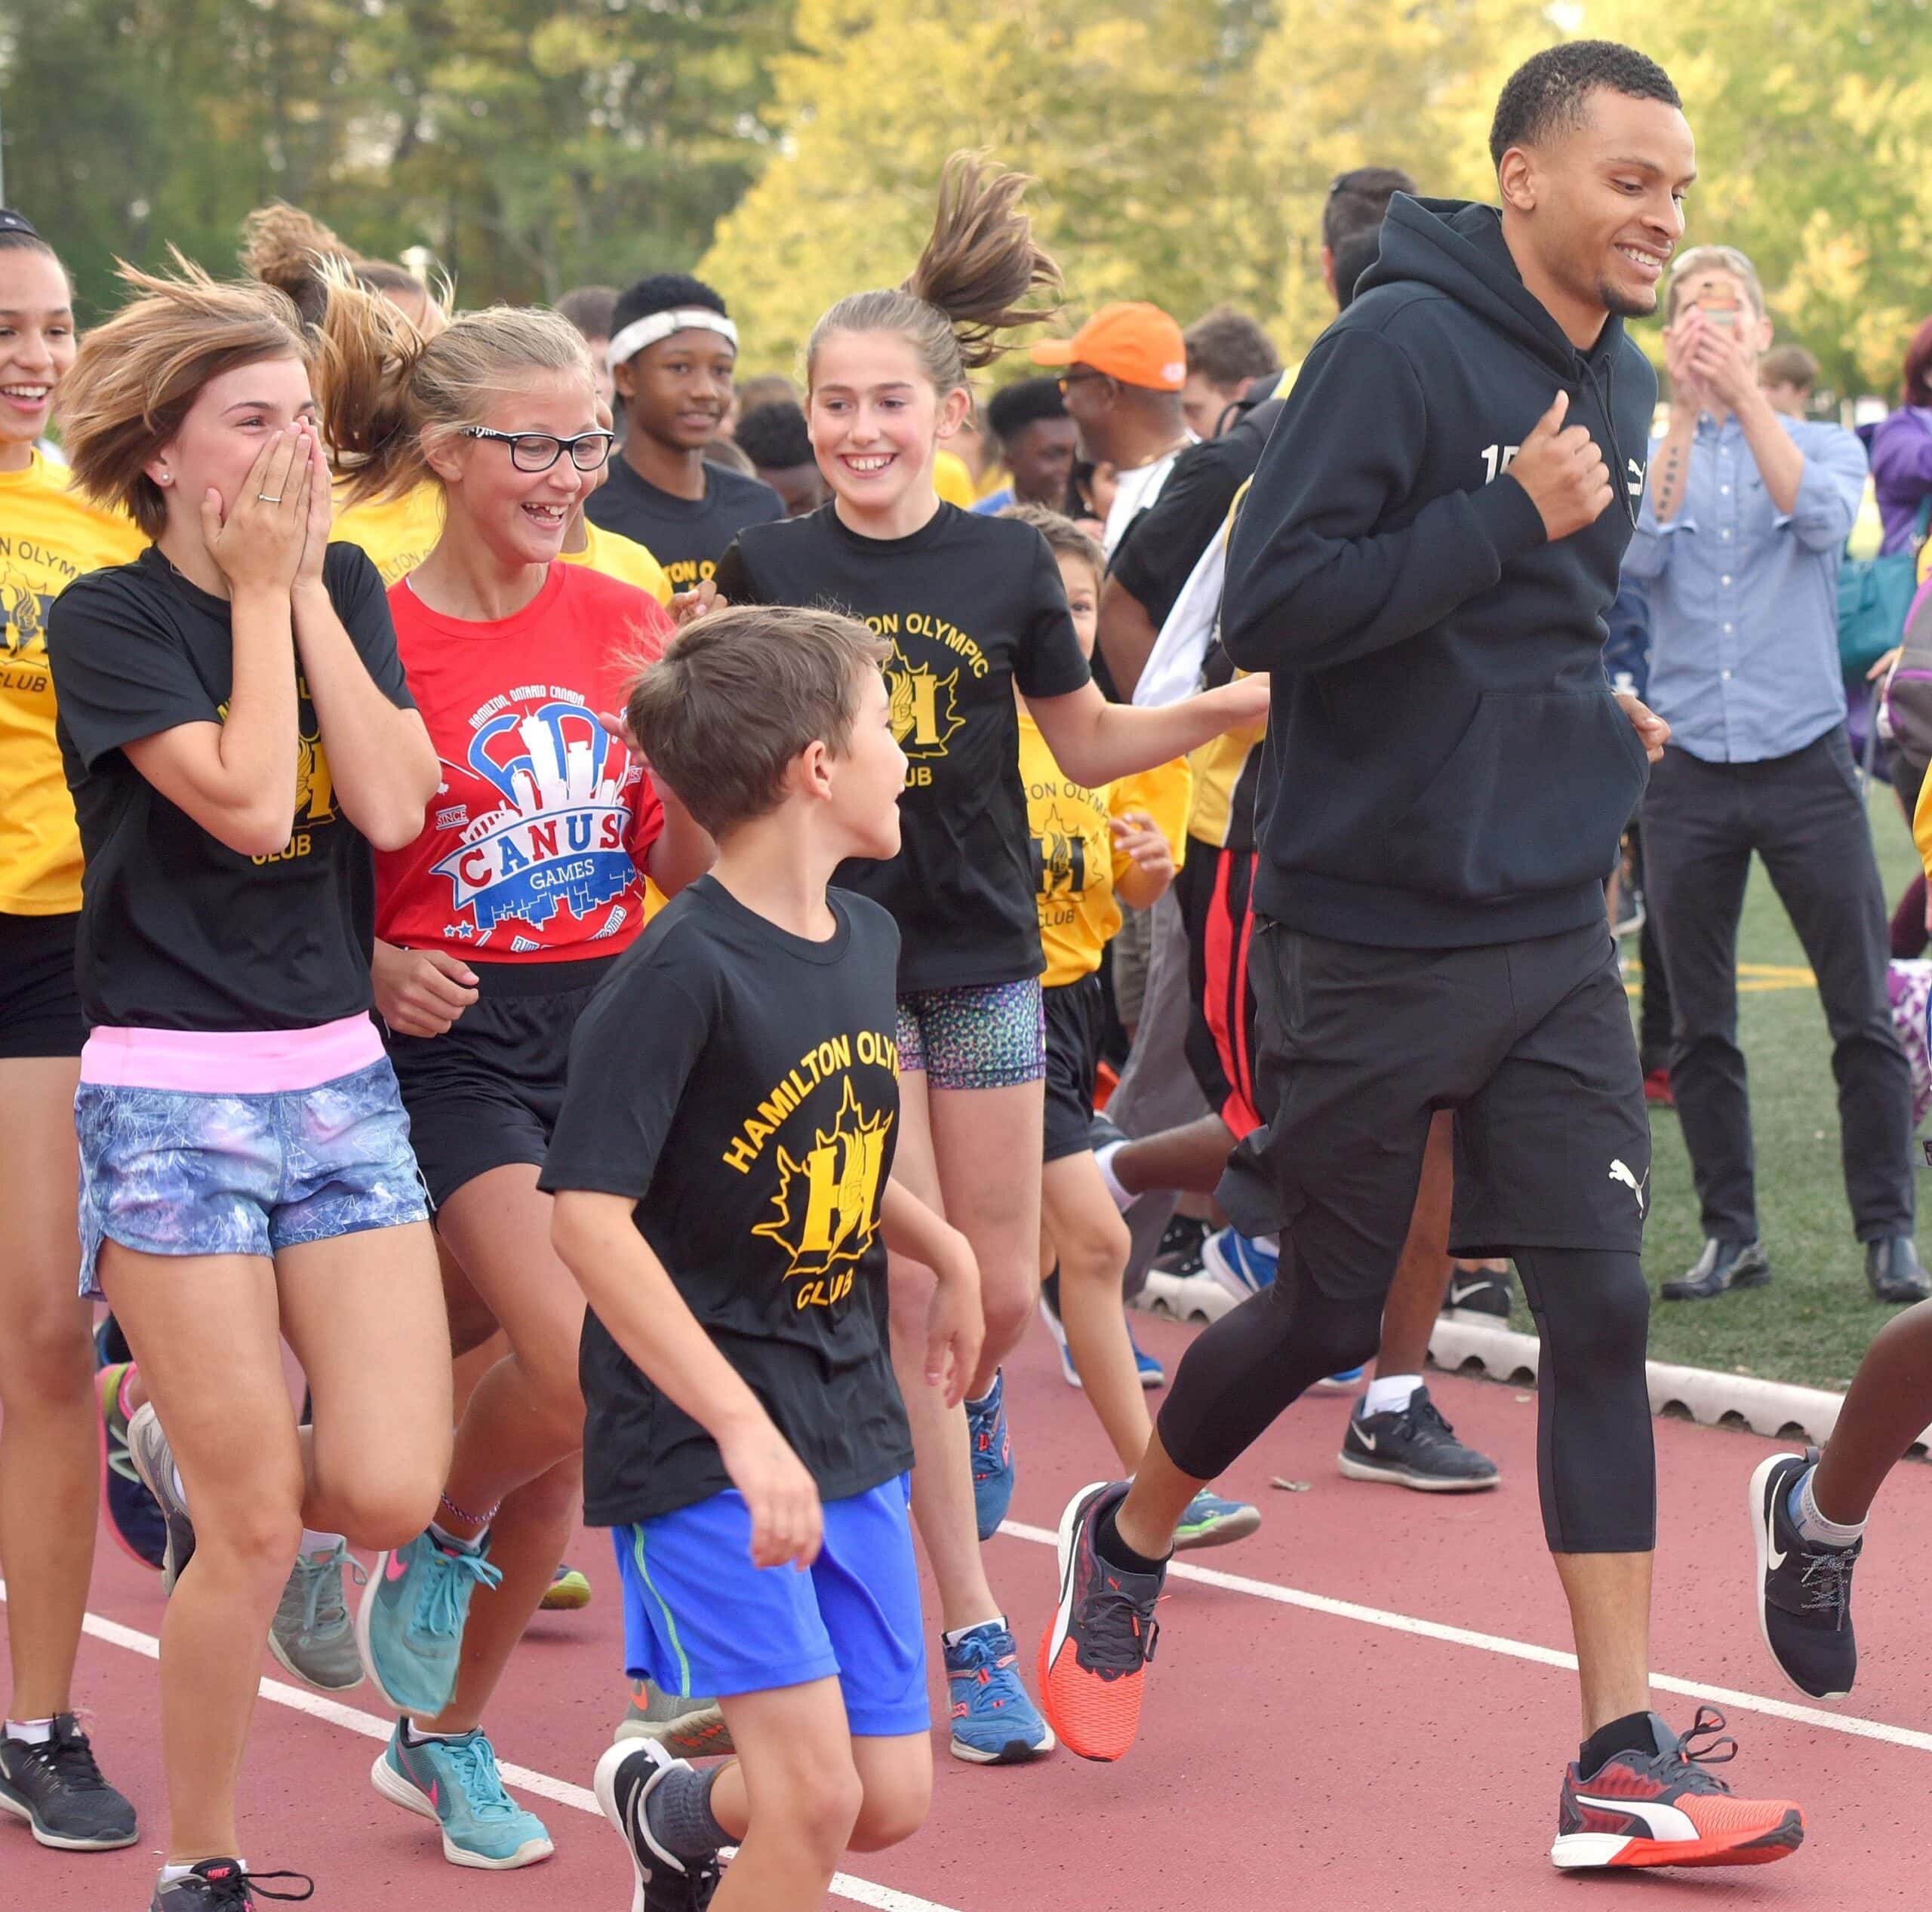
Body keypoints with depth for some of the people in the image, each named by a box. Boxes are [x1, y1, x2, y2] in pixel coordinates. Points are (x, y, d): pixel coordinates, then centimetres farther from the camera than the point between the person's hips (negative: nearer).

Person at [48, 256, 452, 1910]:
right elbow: (248, 802, -19)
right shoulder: (109, 618, -7)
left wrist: (308, 589, -6)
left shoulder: (346, 585, 8)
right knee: (257, 1534, -3)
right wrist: (260, 590, -10)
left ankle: (198, 1461, 28)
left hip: (341, 1076, 5)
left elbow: (392, 803, -6)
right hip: (175, 1094, -4)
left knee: (389, 1493, -6)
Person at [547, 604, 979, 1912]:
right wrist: (743, 1432, -25)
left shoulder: (868, 939, 6)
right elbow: (590, 1217, -22)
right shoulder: (684, 971, -18)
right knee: (817, 1793, -14)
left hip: (853, 1428, 7)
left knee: (893, 1798, 9)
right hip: (700, 1442, -7)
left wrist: (945, 1250, 8)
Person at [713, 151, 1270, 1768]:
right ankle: (975, 1637, 1)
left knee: (1003, 1298, 7)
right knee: (911, 1294, -5)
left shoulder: (1008, 564, 0)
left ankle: (958, 1410, 45)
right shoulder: (769, 569, -4)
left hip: (984, 957, 2)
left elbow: (1090, 746, 9)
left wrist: (1230, 708, -4)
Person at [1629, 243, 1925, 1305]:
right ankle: (1731, 1232, 15)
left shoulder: (1823, 443, 8)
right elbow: (1638, 554, -11)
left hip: (1805, 761, -1)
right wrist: (1682, 414, -18)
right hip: (1689, 770, 1)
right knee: (1699, 1026, 5)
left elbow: (1821, 515, -15)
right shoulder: (1646, 454, 9)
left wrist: (1742, 389, -21)